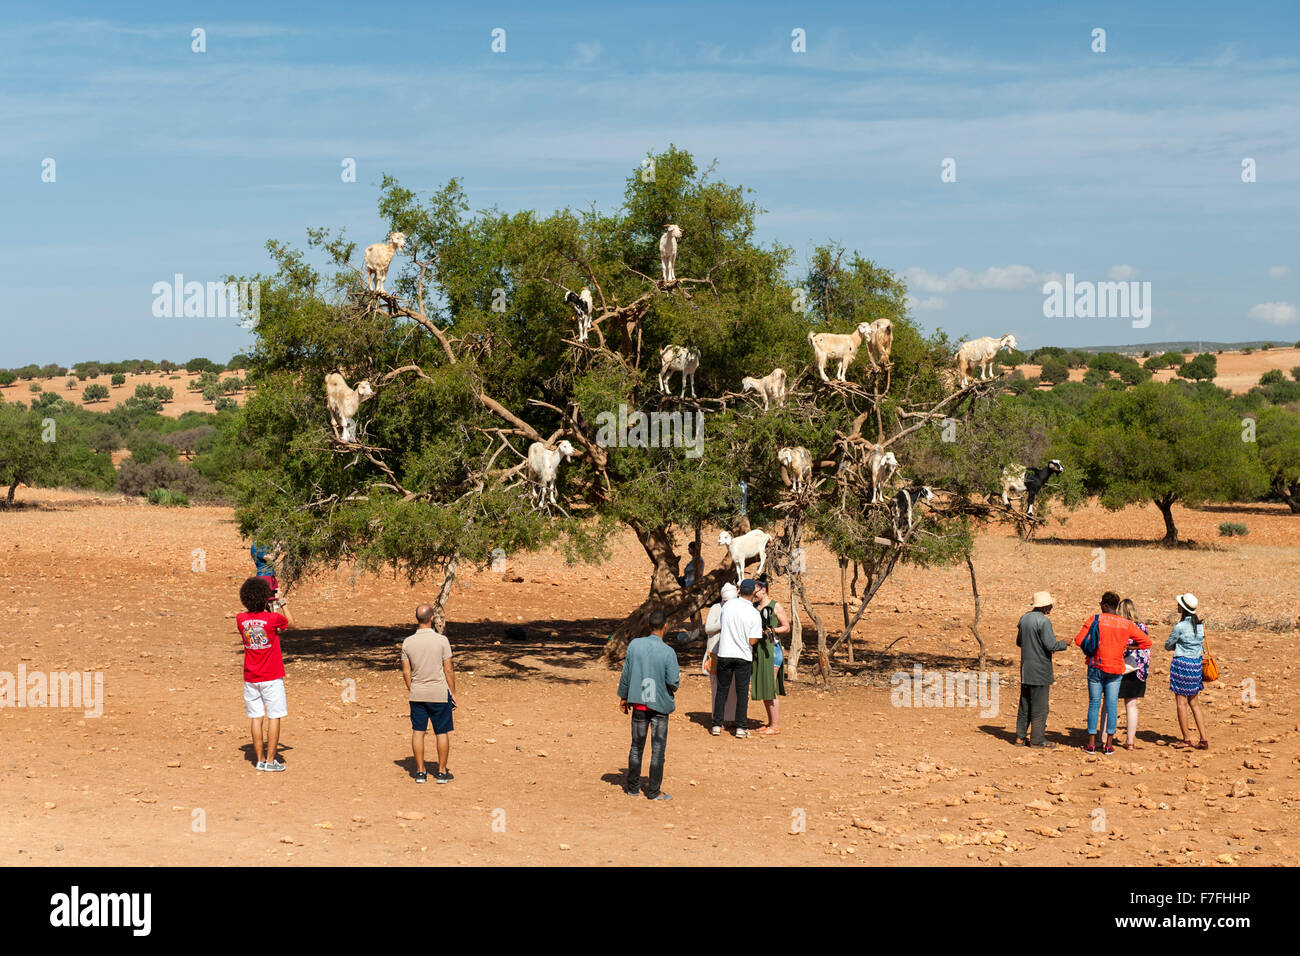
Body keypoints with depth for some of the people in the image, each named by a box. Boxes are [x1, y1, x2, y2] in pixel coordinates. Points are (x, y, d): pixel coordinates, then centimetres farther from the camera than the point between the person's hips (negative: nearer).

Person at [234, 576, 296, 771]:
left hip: (250, 678, 4)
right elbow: (291, 623, 7)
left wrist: (253, 605, 21)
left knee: (256, 717, 9)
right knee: (274, 717, 2)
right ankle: (270, 761, 1)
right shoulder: (273, 618, -14)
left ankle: (260, 759, 12)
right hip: (271, 678, -4)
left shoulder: (241, 619, -4)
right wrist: (283, 604, 18)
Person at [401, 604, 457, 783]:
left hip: (417, 694, 2)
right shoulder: (442, 640, -12)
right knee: (442, 732, 8)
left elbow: (406, 672, 1)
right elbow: (448, 670, -9)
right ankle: (441, 772, 13)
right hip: (439, 693, -2)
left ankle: (420, 772, 12)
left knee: (418, 731, 10)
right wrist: (453, 694, 1)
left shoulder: (408, 642, -4)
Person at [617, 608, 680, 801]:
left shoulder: (634, 645, -5)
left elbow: (626, 674, 1)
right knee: (658, 748, 5)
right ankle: (654, 791, 7)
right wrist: (678, 678, 10)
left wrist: (623, 697, 13)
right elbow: (673, 682, -14)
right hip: (660, 705, -3)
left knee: (637, 746, 14)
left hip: (638, 703, 3)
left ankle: (633, 787, 23)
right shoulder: (668, 652, -15)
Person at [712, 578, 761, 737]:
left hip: (724, 653, 2)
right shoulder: (755, 614, -11)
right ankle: (740, 728, 5)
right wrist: (759, 636, 9)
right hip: (743, 656, -2)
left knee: (722, 690, 12)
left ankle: (717, 725, 11)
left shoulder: (728, 605, -5)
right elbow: (752, 641, -12)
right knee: (742, 692, 7)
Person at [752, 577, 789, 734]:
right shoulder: (754, 606, 13)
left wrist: (771, 630, -16)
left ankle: (776, 725, -4)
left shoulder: (776, 606, -4)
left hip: (771, 648, -7)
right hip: (757, 649, 7)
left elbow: (787, 628, -3)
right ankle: (770, 723, 17)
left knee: (771, 687, -8)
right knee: (762, 687, 9)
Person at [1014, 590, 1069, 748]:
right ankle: (1037, 739, 1)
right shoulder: (1043, 621, -16)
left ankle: (1020, 735, 18)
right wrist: (1064, 643, -2)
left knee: (1025, 703, 14)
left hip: (1025, 667, 8)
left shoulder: (1024, 618, 9)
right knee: (1039, 704, -2)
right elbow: (1051, 645, -20)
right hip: (1040, 668, -8)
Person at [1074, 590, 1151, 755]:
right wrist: (1127, 646, 10)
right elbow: (1147, 641, 4)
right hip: (1115, 669, 2)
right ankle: (1108, 745, 6)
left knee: (1094, 704, 6)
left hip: (1096, 667, -2)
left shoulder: (1095, 620, -7)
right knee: (1112, 705, 6)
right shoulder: (1127, 624, 1)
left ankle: (1091, 743, 7)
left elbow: (1079, 640, -10)